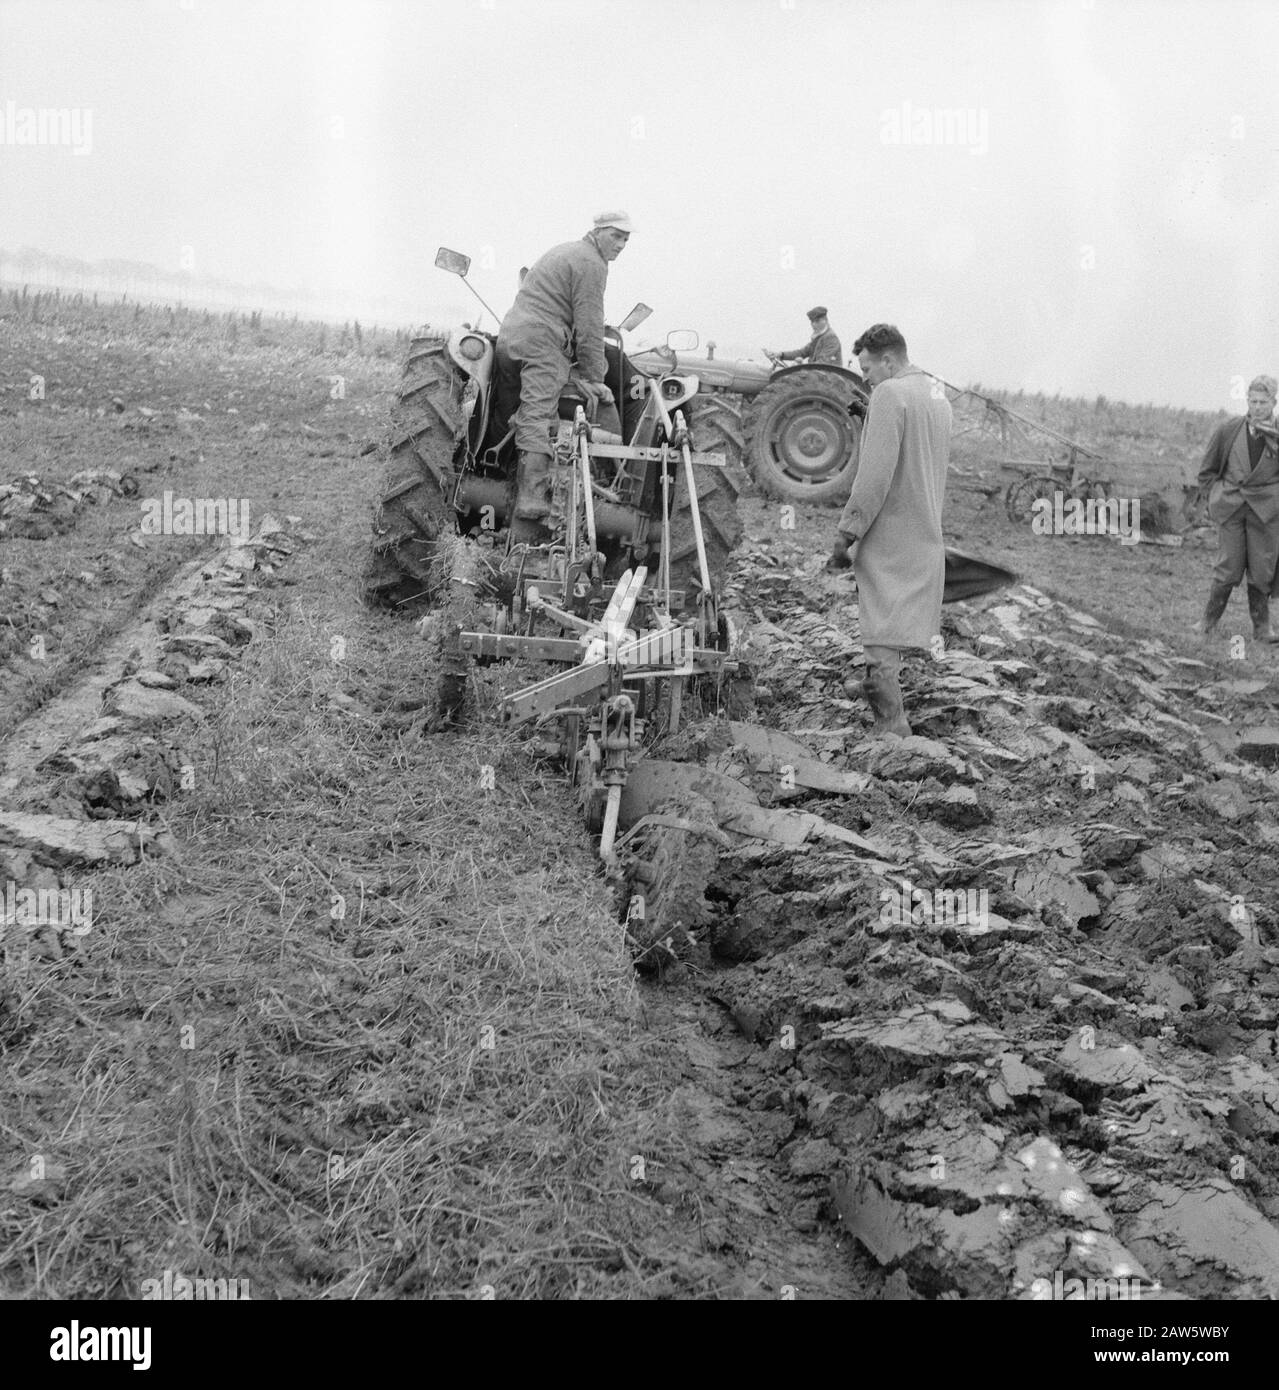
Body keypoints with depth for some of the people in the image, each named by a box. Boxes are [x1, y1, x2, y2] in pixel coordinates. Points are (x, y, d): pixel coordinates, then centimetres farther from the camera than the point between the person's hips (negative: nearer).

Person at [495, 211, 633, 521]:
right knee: (536, 422, -17)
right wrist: (593, 378, -4)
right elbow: (589, 327, -8)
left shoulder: (563, 251, 28)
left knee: (508, 419, 13)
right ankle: (531, 499, -26)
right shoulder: (592, 264, -3)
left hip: (508, 335, 9)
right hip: (542, 344, -9)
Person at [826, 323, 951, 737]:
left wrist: (846, 535, -17)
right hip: (927, 538, 9)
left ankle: (891, 727, -8)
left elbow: (874, 475, -20)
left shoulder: (890, 394, -14)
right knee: (899, 630, 17)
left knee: (882, 640, -7)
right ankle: (893, 725, 26)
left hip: (889, 540, -9)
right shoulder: (938, 394, 16)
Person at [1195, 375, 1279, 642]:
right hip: (1230, 508, 0)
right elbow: (1207, 470, 12)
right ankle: (1209, 621, 14)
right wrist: (1216, 495, 5)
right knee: (1228, 567, 0)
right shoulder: (1227, 430, 0)